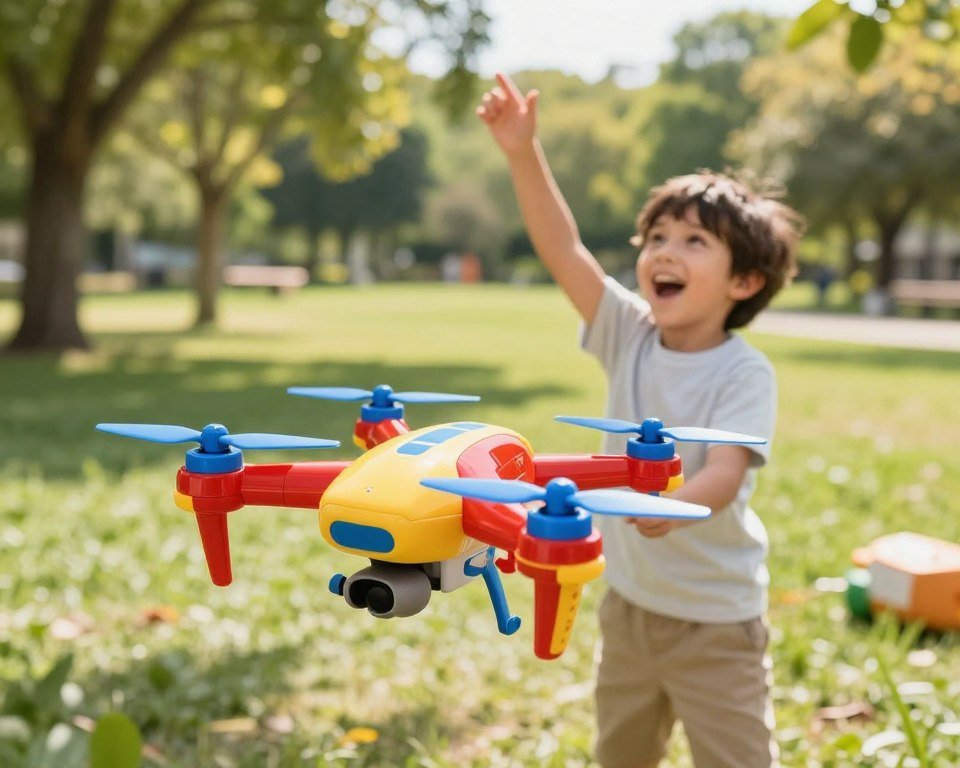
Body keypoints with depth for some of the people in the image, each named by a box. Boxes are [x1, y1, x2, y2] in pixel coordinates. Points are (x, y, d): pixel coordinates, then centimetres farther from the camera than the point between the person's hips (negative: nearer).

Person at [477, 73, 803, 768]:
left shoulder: (745, 373, -18)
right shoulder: (630, 335, -6)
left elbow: (726, 473, -30)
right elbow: (564, 250, -16)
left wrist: (675, 507, -52)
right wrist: (524, 153, -27)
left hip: (716, 619, -5)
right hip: (630, 602, 5)